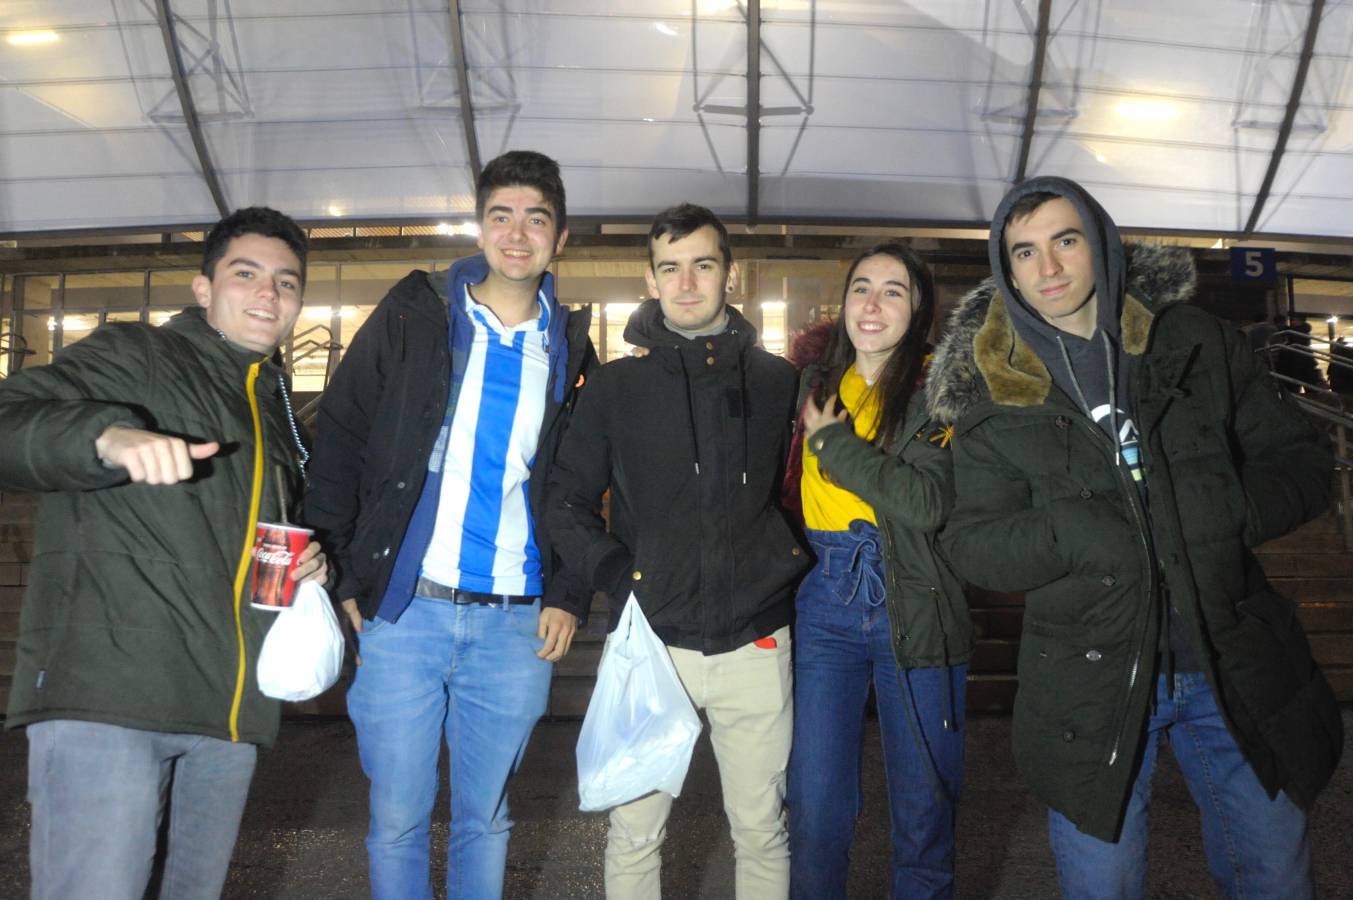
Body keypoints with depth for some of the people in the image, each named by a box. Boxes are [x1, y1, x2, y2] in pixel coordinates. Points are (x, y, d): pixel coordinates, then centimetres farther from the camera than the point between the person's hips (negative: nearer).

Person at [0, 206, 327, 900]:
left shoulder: (278, 414, 22)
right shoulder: (134, 357, 2)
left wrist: (305, 565, 11)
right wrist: (109, 435, -33)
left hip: (228, 711, 7)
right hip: (106, 695, -6)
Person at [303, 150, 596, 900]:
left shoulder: (570, 349, 8)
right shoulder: (412, 317, 2)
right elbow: (338, 440, 2)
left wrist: (570, 597, 2)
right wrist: (343, 576, -3)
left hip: (518, 621, 2)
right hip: (404, 609, -1)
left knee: (484, 818, 14)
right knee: (396, 818, 8)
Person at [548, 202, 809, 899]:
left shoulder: (776, 380, 7)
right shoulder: (616, 385, 3)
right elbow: (566, 503, 5)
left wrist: (787, 568, 2)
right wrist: (618, 579, -9)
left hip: (756, 642, 1)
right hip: (650, 640, -1)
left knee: (761, 829, 14)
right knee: (634, 833, 9)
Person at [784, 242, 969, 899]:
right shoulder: (815, 383, 9)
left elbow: (931, 502, -19)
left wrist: (834, 442, -13)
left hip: (916, 612, -2)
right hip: (825, 606, 3)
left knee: (923, 809, 9)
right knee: (816, 804, 5)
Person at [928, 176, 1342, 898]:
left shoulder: (1195, 343, 2)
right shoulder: (990, 392, -2)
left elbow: (1302, 459, 5)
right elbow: (971, 543, -5)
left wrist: (1231, 510, -15)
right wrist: (1074, 533, -23)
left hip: (1233, 668, 2)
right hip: (1090, 683, -1)